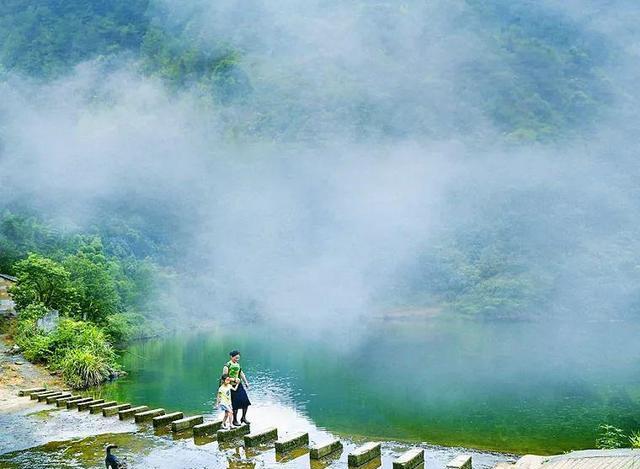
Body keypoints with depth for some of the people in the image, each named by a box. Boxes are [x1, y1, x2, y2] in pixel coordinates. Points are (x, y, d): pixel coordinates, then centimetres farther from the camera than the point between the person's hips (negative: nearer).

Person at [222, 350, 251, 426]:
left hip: (239, 385, 6)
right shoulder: (227, 366, -13)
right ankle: (235, 420, 15)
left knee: (246, 401, 1)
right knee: (236, 404, -2)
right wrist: (234, 379, -21)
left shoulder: (237, 364, 9)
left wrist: (246, 382, 12)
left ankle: (243, 418, 18)